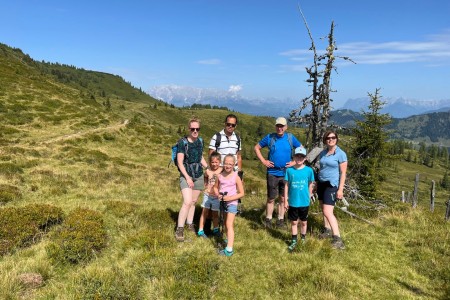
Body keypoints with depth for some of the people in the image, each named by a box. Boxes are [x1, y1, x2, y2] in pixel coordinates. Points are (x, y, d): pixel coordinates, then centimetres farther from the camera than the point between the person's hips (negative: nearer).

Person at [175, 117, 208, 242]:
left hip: (199, 176, 5)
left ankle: (190, 224, 30)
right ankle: (179, 229, -5)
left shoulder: (200, 141, 4)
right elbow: (180, 162, -13)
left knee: (193, 201, 13)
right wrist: (187, 177, -18)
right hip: (186, 176, -5)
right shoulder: (182, 142, -12)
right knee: (187, 202, -16)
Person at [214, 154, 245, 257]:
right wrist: (218, 194, -7)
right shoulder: (220, 176, -1)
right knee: (226, 223, 21)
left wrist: (230, 198, -20)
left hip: (232, 203, -6)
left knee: (229, 225, -14)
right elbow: (216, 187, 14)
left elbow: (241, 193, -10)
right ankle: (228, 239, 44)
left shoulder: (236, 177, -13)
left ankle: (229, 249, -17)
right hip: (222, 202, 6)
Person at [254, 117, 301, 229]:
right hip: (272, 172, -1)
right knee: (271, 198, 5)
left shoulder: (290, 138, 0)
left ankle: (281, 220, 22)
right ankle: (268, 220, 16)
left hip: (286, 173, 1)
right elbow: (256, 148, 5)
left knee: (283, 198, 10)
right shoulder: (270, 137, -3)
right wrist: (263, 161, -3)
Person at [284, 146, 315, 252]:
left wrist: (309, 197, 6)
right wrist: (286, 200, -1)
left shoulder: (309, 170, -7)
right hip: (293, 202, 0)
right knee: (294, 222, 12)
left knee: (303, 222, 16)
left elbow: (310, 185, 3)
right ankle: (294, 241, 24)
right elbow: (286, 185, -2)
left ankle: (303, 240, 33)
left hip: (304, 202, 0)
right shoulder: (289, 170, -7)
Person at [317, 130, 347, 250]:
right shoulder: (322, 153, 8)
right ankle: (327, 230, 32)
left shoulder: (341, 154, -9)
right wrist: (316, 183, 17)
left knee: (328, 212, -15)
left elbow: (343, 173, -10)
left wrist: (340, 189, -15)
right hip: (321, 183, 7)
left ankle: (337, 239, -13)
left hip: (332, 185, -6)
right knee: (324, 209, 15)